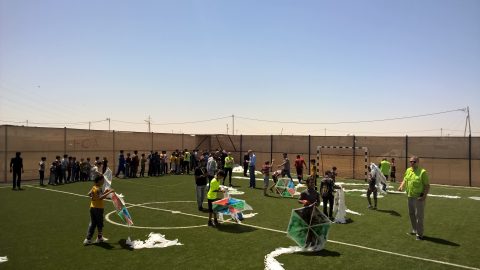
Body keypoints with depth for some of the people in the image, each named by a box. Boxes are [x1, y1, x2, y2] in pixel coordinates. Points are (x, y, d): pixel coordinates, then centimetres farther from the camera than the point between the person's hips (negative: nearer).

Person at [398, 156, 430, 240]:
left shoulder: (422, 172, -12)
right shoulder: (408, 170, 9)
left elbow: (427, 185, -11)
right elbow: (405, 180, 19)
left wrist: (424, 195, -21)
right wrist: (401, 186, -2)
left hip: (419, 197, -7)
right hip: (410, 196, 7)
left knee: (418, 215, -2)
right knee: (411, 214, 17)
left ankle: (420, 234, 8)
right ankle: (415, 230, 33)